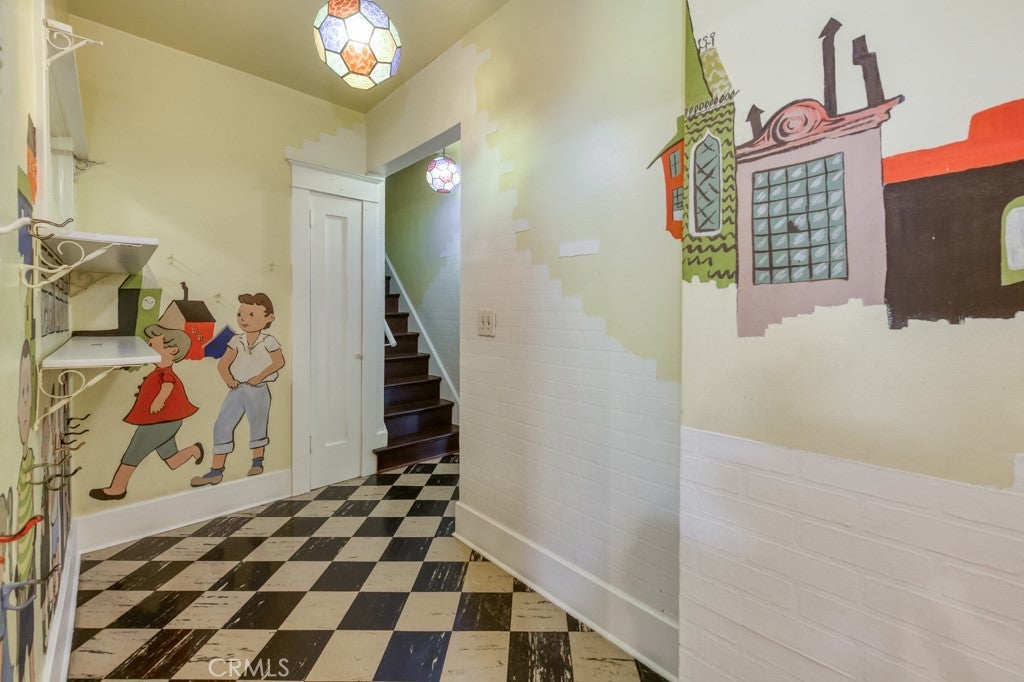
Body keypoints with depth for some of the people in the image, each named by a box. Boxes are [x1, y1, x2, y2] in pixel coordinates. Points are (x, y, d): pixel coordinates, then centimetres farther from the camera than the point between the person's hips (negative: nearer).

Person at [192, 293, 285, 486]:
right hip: (237, 390, 4)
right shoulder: (237, 341, 4)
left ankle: (257, 462, 32)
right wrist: (228, 378, -13)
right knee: (222, 425, 1)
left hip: (258, 391, -4)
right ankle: (216, 471, 11)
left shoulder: (268, 341, -8)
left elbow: (279, 361, -8)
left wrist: (260, 376, -15)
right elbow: (222, 364, 4)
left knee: (257, 426, 9)